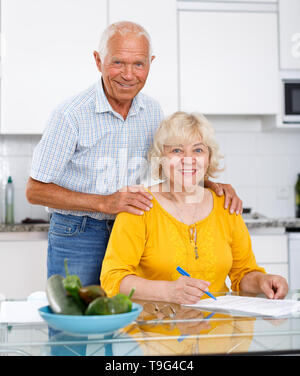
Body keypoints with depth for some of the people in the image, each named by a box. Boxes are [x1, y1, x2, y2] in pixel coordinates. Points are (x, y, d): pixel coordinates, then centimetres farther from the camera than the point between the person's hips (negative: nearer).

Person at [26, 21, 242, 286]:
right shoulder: (71, 115, -15)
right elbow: (35, 190, -14)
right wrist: (104, 203, -23)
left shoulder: (152, 111, 2)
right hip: (76, 237, -4)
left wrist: (213, 186, -4)